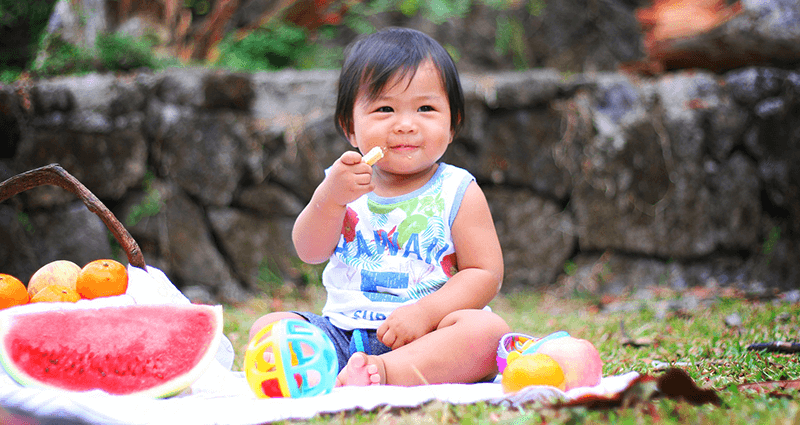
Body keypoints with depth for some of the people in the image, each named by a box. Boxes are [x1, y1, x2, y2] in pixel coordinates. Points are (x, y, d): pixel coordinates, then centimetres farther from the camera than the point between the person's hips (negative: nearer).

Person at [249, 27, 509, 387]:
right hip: (343, 330, 3)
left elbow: (485, 274, -4)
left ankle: (384, 372, -45)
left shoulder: (458, 193, 2)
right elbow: (310, 252, -1)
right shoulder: (344, 183, 10)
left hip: (425, 334, -3)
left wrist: (425, 312, -19)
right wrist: (330, 198, -20)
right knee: (266, 326, -15)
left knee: (488, 330, -31)